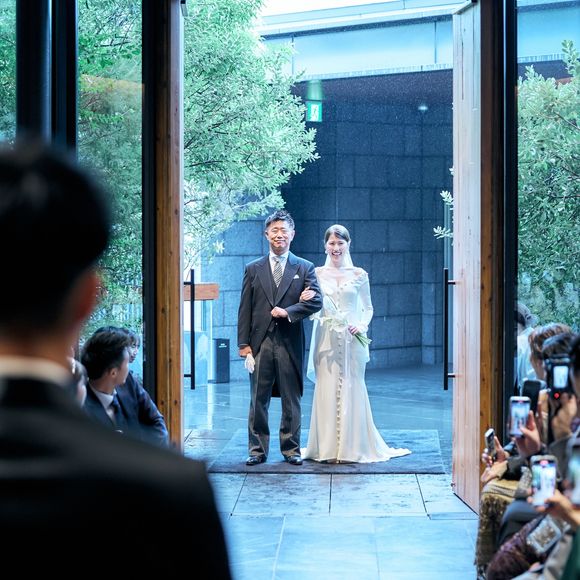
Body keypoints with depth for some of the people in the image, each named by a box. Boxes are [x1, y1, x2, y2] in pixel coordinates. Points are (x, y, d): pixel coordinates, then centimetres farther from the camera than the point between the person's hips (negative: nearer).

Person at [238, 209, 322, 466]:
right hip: (260, 343, 1)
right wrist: (244, 344, -2)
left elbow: (316, 301, -4)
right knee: (258, 400, 4)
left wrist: (287, 312, -15)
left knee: (291, 401, 5)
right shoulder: (253, 269, 9)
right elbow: (245, 310, 6)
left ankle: (291, 449, 14)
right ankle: (257, 449, 12)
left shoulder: (304, 268, 7)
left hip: (290, 344, -1)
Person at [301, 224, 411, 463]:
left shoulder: (359, 275, 5)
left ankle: (353, 446, 10)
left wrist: (362, 325, -9)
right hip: (326, 340, 0)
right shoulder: (317, 274, 6)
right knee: (327, 390, 0)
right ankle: (327, 447, 8)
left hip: (352, 339, 0)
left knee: (352, 389, 1)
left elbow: (368, 308, 9)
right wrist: (306, 301, -14)